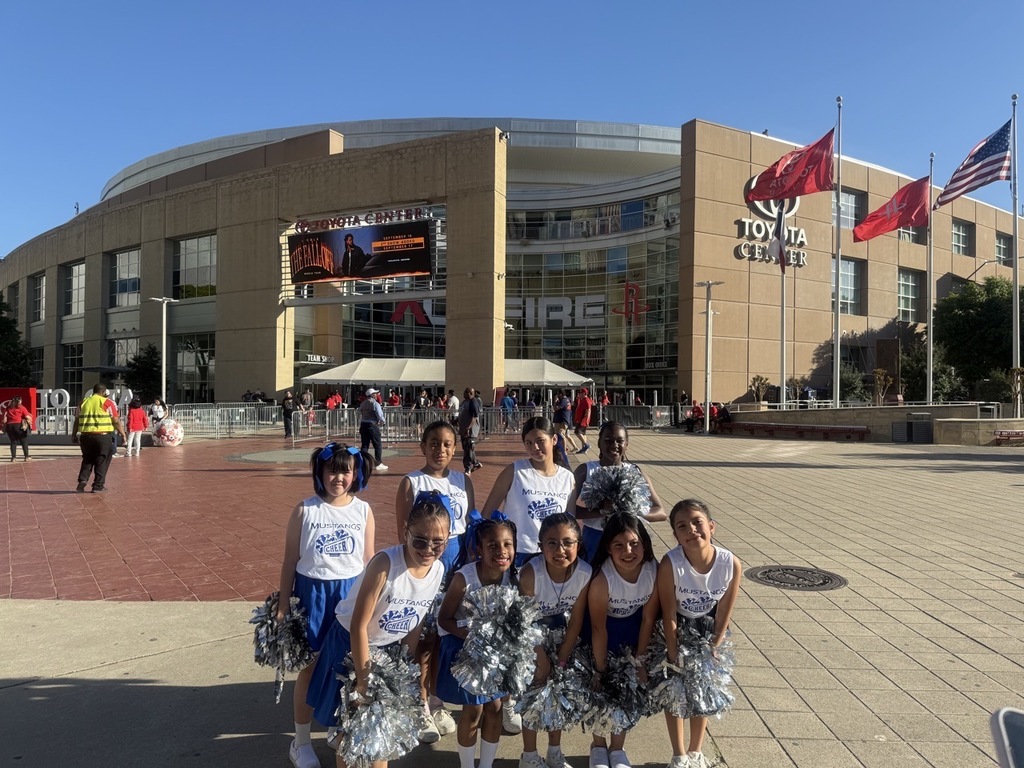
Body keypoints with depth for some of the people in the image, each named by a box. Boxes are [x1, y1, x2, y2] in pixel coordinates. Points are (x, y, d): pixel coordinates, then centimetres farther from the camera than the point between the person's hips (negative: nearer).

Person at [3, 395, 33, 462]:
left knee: (13, 442, 10)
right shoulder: (21, 408, -1)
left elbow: (4, 418, 7)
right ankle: (26, 456, -1)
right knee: (24, 441, 3)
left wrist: (4, 426, 11)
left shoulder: (8, 408, 12)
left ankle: (13, 457, 5)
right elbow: (28, 417, -8)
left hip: (9, 426, 4)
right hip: (19, 426, -4)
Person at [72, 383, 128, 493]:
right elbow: (116, 421, -4)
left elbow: (77, 420, 14)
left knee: (87, 460, 19)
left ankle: (83, 480, 4)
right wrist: (123, 434, 2)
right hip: (102, 436, -4)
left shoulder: (83, 402, 12)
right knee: (102, 461, 6)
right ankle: (98, 486, 7)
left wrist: (74, 435, 21)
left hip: (85, 436, 4)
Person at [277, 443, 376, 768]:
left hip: (351, 593, 2)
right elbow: (290, 561, -1)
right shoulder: (304, 510, -7)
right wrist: (282, 606, 0)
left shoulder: (364, 511, -2)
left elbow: (369, 561, 4)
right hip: (312, 592, -1)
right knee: (310, 667, 10)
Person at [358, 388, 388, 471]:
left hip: (363, 425, 7)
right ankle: (378, 464, 7)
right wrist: (382, 422, 6)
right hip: (372, 425, -6)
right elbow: (380, 416, -14)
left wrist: (360, 428, 19)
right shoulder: (375, 404, -11)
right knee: (378, 446, 3)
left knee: (364, 445, 10)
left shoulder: (362, 404, 10)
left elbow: (360, 416, 12)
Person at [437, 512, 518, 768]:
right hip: (464, 646, -4)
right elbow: (444, 618, -18)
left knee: (495, 707, 11)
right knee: (473, 710, 6)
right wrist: (470, 633, -31)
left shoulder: (513, 576, -17)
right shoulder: (464, 578, -29)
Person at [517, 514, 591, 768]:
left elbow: (576, 620, -14)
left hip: (561, 633, 3)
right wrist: (543, 662, -14)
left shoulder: (585, 573, -28)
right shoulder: (530, 572, -36)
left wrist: (561, 661, -9)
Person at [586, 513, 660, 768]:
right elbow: (598, 628, -22)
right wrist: (600, 669, -12)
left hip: (633, 625, 3)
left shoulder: (655, 571, -28)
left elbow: (648, 620, -14)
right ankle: (598, 745, 27)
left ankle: (617, 747, 29)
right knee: (602, 688, 2)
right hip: (605, 626, -3)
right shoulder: (602, 578, -36)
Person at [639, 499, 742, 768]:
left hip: (709, 627, 2)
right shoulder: (670, 564, -35)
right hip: (677, 627, -2)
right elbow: (669, 616, -22)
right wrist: (674, 656, -15)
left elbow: (723, 615, -14)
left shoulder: (732, 564, -28)